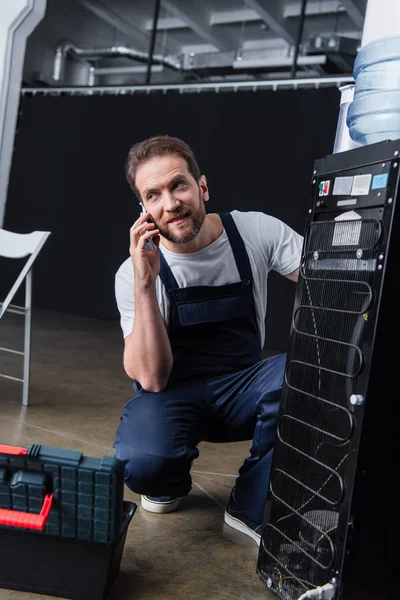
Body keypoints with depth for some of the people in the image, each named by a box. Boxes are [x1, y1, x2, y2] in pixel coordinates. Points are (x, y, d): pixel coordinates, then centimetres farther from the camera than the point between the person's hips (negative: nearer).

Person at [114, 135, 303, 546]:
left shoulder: (257, 231, -9)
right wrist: (145, 283, -31)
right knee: (141, 464, -34)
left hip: (243, 388, 2)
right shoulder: (133, 273, -12)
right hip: (172, 393, -1)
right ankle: (172, 483, 8)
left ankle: (253, 508, -9)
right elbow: (151, 378, -21)